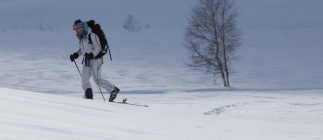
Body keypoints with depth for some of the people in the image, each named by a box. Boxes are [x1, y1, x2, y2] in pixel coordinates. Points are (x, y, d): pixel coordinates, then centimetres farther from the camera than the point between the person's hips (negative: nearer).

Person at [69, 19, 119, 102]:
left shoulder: (92, 35, -17)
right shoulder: (81, 37, 9)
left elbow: (98, 47, -19)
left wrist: (92, 55, -32)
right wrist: (76, 55, 9)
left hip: (96, 59, -8)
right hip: (87, 60, 8)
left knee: (97, 80, -9)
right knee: (85, 80, 0)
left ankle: (114, 90, 5)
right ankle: (89, 97, 8)